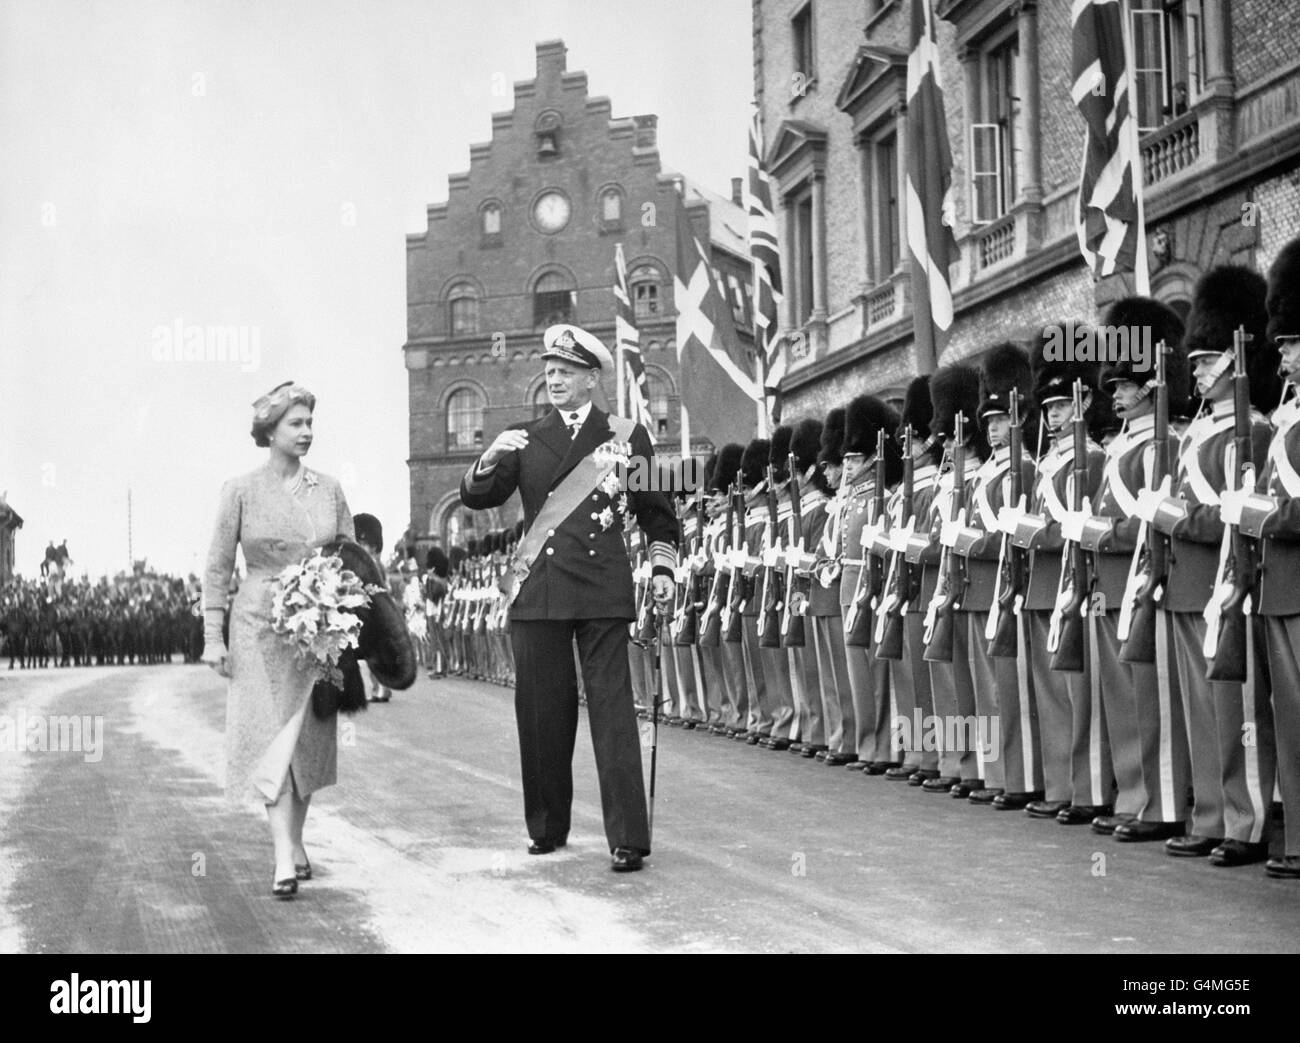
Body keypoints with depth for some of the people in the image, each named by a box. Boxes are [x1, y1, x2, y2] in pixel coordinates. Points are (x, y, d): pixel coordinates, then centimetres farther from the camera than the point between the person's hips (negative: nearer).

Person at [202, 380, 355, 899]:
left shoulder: (329, 489, 5)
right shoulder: (241, 490, -2)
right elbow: (217, 569, 1)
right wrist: (212, 637, -3)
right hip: (261, 625, -3)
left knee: (308, 737, 7)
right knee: (271, 735, -11)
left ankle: (294, 840, 23)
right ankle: (285, 857, -17)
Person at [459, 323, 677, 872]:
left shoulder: (628, 436, 10)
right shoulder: (525, 439, 13)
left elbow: (657, 513, 16)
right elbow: (475, 497, 4)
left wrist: (662, 569, 4)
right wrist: (489, 459, -16)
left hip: (603, 590, -2)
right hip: (538, 591, 2)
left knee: (612, 708, -8)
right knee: (542, 711, 5)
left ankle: (629, 838, -9)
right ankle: (546, 827, 17)